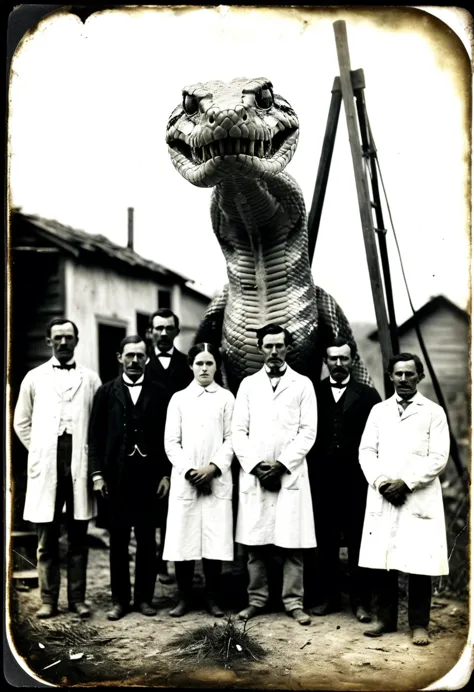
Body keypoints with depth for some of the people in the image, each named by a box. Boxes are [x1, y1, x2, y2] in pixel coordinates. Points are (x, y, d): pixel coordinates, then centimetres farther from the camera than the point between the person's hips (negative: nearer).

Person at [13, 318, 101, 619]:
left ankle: (78, 598, 14)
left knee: (78, 537, 6)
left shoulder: (91, 379, 6)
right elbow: (21, 422, 13)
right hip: (45, 466, 0)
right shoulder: (35, 378, 8)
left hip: (80, 465, 0)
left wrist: (93, 457, 0)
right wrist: (38, 451, 5)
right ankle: (49, 600, 13)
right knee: (47, 538, 5)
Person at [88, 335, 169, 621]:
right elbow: (96, 436, 3)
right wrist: (97, 473, -4)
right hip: (116, 476, 0)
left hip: (148, 476, 0)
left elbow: (166, 435, 4)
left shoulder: (158, 392, 5)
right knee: (118, 540, 7)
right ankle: (120, 599, 16)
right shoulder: (107, 392, 6)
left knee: (147, 540, 5)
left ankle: (144, 597, 16)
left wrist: (166, 473, -2)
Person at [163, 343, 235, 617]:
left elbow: (231, 439, 3)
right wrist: (188, 470, -8)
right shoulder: (179, 398, 10)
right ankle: (184, 597, 13)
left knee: (215, 540, 0)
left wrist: (213, 467, -10)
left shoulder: (226, 398, 9)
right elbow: (171, 441, 4)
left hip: (217, 479, 0)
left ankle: (212, 598, 11)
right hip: (184, 479, 1)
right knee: (183, 539, 1)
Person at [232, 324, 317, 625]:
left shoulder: (303, 384, 6)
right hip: (253, 474, 2)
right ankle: (257, 599, 17)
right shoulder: (248, 384, 11)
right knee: (255, 542, 5)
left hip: (291, 474, -1)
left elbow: (308, 432, -1)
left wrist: (281, 466, -9)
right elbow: (239, 431, 6)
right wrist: (256, 466, -7)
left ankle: (294, 602, 10)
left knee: (292, 543, 0)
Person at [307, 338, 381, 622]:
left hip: (356, 480, -1)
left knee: (358, 540, 4)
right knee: (325, 540, 8)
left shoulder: (367, 395, 3)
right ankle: (327, 596, 19)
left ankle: (361, 600, 13)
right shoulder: (314, 393, 6)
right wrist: (311, 471, -2)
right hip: (322, 480, 1)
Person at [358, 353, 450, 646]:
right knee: (382, 561, 5)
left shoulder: (434, 412, 4)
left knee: (419, 565, -1)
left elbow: (438, 458, -4)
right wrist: (380, 480, -9)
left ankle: (419, 624, 11)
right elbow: (366, 451, 8)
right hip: (382, 498, 3)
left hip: (419, 499, -3)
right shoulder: (379, 410, 14)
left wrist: (406, 483, -12)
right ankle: (385, 619, 18)